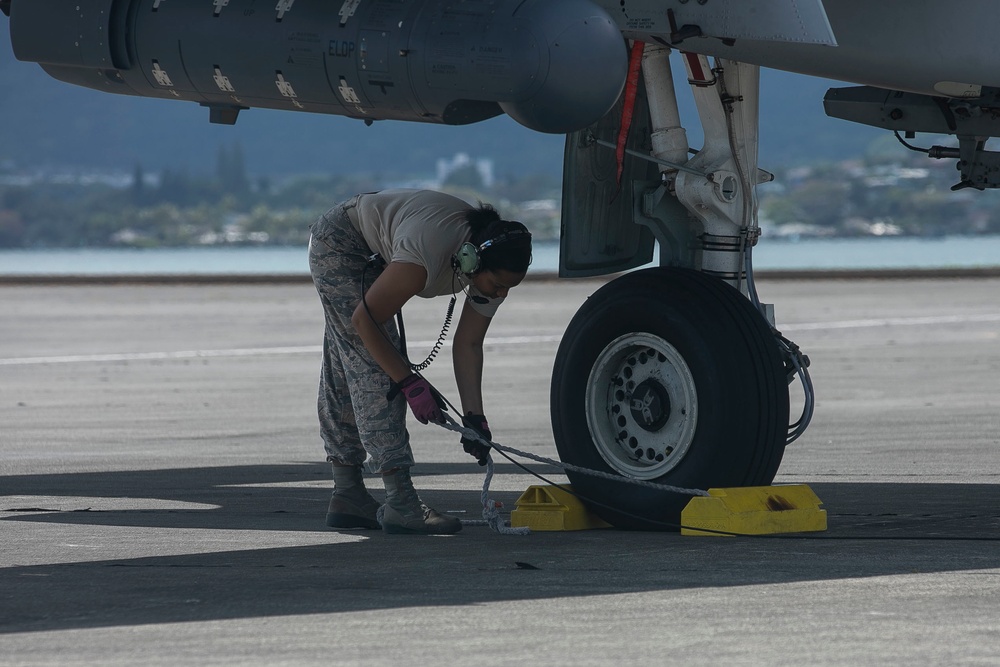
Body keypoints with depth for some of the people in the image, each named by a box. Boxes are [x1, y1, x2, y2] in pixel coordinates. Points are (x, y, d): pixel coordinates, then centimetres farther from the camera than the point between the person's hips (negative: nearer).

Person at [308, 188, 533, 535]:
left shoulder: (494, 267, -18)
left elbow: (468, 344, -11)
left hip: (372, 255, 8)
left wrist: (474, 417, -19)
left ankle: (347, 497, 17)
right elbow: (366, 318, -29)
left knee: (347, 372, 12)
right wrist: (410, 383, -27)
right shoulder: (428, 253, -40)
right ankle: (401, 503, -21)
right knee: (373, 367, -16)